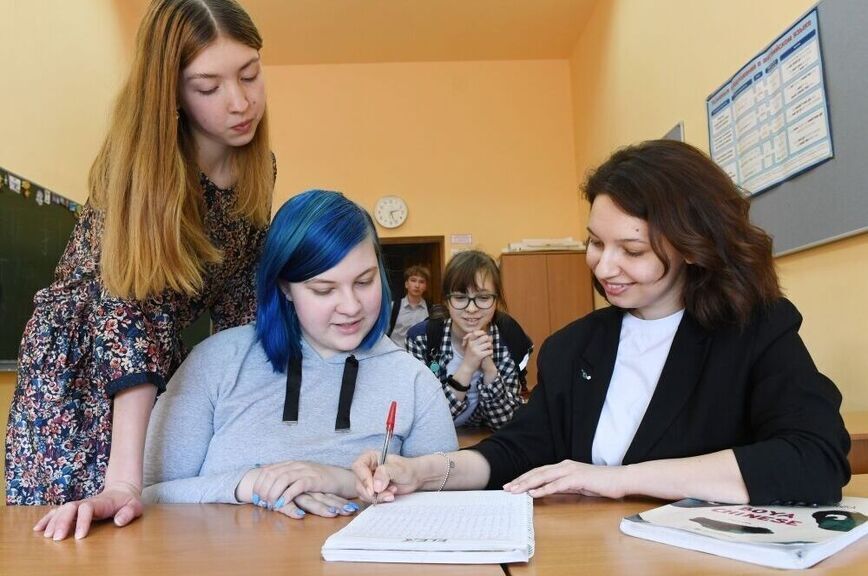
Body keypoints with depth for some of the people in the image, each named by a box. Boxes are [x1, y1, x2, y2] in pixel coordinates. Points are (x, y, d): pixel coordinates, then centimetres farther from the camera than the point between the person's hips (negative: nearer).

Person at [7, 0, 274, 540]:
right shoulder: (139, 162, -24)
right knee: (80, 538, 3)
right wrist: (124, 479, -39)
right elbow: (126, 304, -33)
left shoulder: (258, 169, -6)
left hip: (166, 365, 5)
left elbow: (241, 295, 2)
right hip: (79, 364, -4)